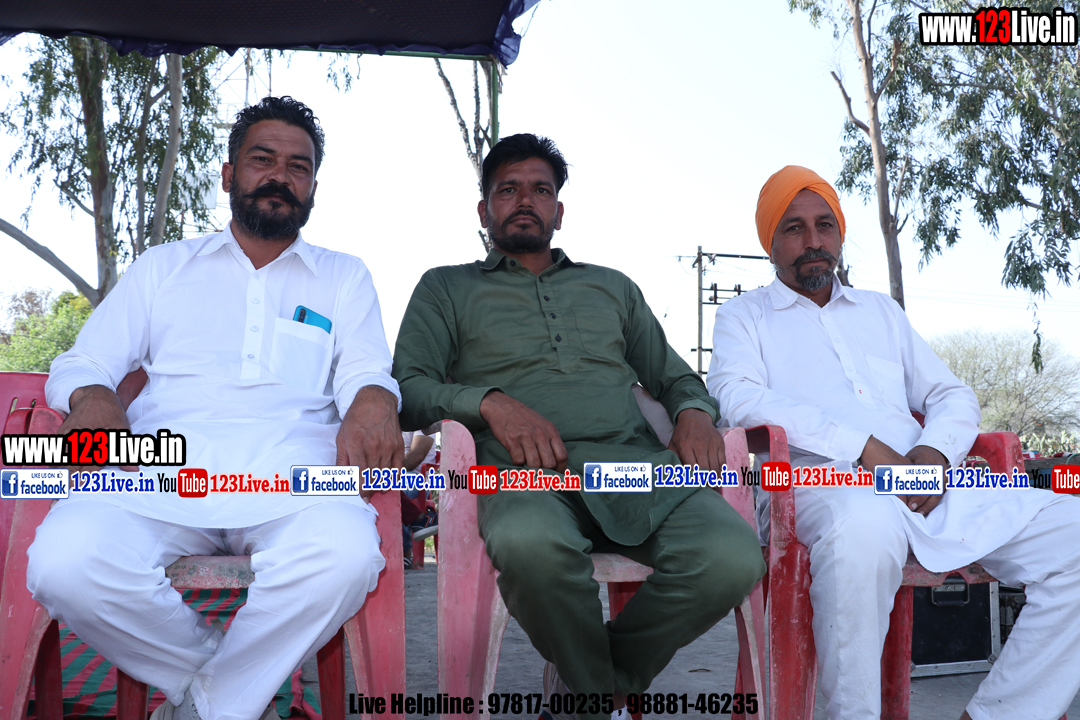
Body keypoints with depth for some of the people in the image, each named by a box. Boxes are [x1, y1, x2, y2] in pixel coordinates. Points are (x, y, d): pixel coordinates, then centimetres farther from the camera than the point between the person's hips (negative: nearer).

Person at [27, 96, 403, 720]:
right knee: (66, 561, -32)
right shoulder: (164, 267, 26)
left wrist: (372, 402, -17)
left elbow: (367, 371, 10)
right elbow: (82, 363, 19)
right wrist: (92, 397, -7)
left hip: (291, 461, 0)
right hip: (165, 460, 1)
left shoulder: (344, 276, 24)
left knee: (344, 557, -36)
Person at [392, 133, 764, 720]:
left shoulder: (613, 288, 30)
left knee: (733, 558, -28)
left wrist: (695, 412, 4)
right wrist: (489, 401, -13)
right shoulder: (446, 289, 20)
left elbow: (674, 376, 29)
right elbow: (408, 387, 6)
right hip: (527, 469, -3)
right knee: (529, 542, -41)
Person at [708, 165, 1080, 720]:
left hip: (924, 482, 6)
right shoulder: (745, 315, 14)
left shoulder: (881, 311, 29)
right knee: (865, 526, -41)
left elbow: (953, 396, 23)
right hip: (818, 482, -5)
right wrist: (864, 446, -16)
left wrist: (936, 450, -2)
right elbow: (739, 398, -7)